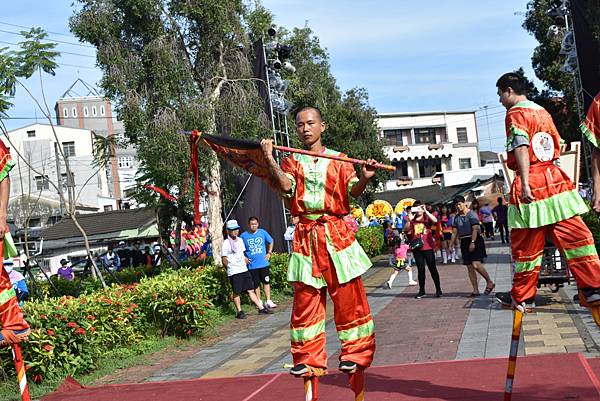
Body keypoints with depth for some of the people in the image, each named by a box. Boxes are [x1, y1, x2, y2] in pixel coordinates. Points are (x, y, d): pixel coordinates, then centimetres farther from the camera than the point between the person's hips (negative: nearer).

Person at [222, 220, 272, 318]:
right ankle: (239, 312, 12)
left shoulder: (240, 240, 11)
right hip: (234, 273, -6)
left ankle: (261, 308, 10)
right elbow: (224, 260, -6)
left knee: (251, 290, 8)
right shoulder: (226, 244, -10)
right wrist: (231, 268, 2)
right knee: (236, 292, 1)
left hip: (244, 270, 6)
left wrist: (245, 260, 12)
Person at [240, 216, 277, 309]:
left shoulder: (262, 232, 0)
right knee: (256, 284, 7)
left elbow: (271, 241, 16)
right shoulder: (244, 235, -4)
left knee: (266, 282, 4)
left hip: (264, 263, 1)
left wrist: (269, 253, 8)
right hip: (252, 265, -1)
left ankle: (268, 301, 10)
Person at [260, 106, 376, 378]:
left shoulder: (338, 160, 8)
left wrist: (364, 178, -24)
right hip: (305, 235, 1)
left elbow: (353, 191, -4)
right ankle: (308, 359, 10)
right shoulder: (292, 160, 12)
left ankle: (355, 353, 9)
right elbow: (286, 186, -8)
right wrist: (270, 160, -18)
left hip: (336, 233, -1)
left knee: (347, 296, -1)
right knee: (305, 299, 2)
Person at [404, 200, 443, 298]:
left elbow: (435, 220, -18)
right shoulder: (412, 220, 8)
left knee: (432, 268, 1)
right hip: (417, 248, 2)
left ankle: (438, 289, 9)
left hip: (428, 247, -2)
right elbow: (406, 230, -4)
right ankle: (422, 291, 12)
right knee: (420, 269, 6)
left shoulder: (427, 218, 3)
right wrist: (409, 220, -18)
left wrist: (426, 211, -20)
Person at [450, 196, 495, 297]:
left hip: (475, 241, -7)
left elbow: (475, 229, -14)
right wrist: (451, 245, 12)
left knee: (476, 264, -20)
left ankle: (489, 282, -2)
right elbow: (454, 232, 17)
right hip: (464, 242, 7)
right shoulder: (457, 217, 14)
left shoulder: (471, 214, -6)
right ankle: (475, 290, 7)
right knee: (469, 267, 4)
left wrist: (472, 242, -22)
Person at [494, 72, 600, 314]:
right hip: (555, 178, 7)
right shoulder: (542, 111, 20)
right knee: (573, 235, 0)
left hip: (531, 183, -7)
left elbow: (521, 147, -18)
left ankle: (520, 296, 12)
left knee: (526, 244, 2)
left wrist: (525, 183, -25)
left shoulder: (515, 113, -4)